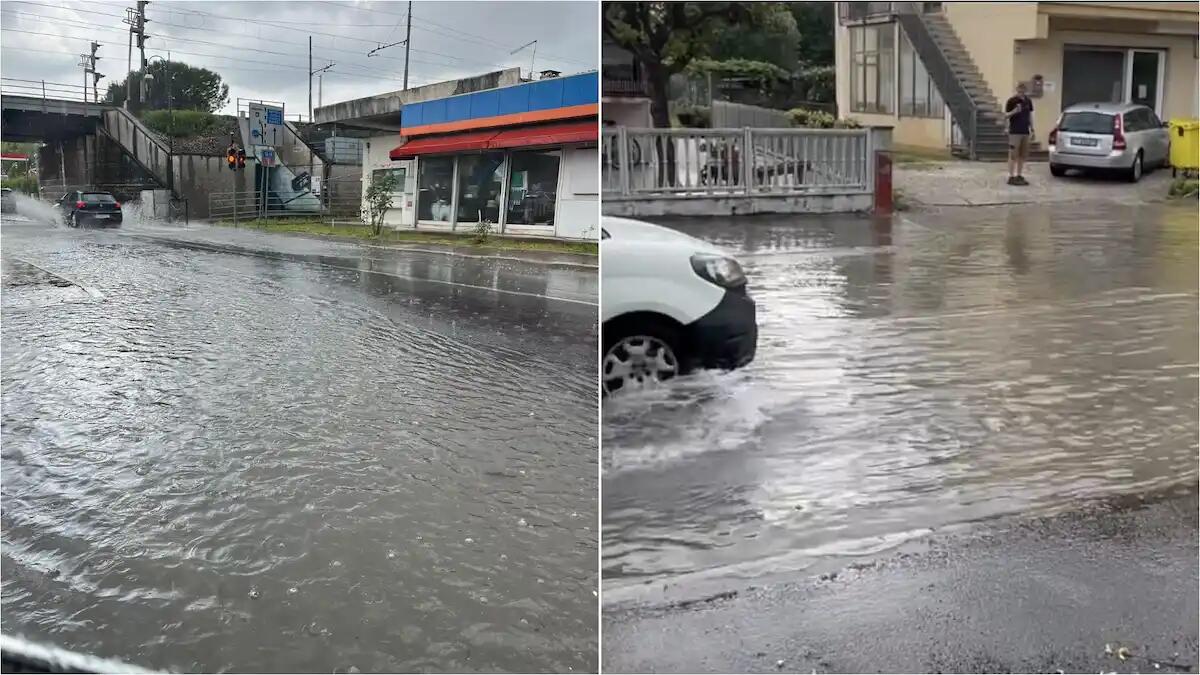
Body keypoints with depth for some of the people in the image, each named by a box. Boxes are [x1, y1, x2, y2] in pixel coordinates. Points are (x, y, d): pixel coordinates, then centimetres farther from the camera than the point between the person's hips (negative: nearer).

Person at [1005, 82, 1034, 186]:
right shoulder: (1011, 101, -5)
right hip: (1015, 132, -6)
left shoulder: (1028, 101, 11)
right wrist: (1014, 112, -25)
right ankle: (1011, 177, -2)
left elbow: (1030, 115, 17)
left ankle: (1020, 176, 15)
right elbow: (1005, 115, -4)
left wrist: (1032, 129, 13)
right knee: (1013, 155, -5)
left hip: (1025, 132, 6)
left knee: (1022, 155, 8)